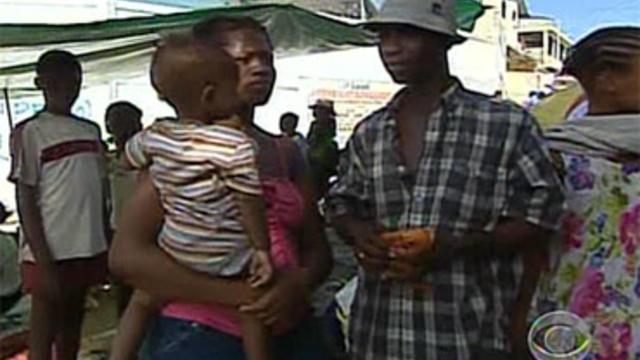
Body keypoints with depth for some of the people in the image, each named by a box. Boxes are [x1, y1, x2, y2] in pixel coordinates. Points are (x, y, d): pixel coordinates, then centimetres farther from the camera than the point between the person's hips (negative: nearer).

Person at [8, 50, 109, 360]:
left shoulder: (91, 131, 11)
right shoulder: (28, 133, -7)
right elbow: (26, 201, -10)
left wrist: (106, 246, 11)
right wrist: (44, 262, -15)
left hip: (88, 249, 6)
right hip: (49, 253, -6)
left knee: (72, 329, 16)